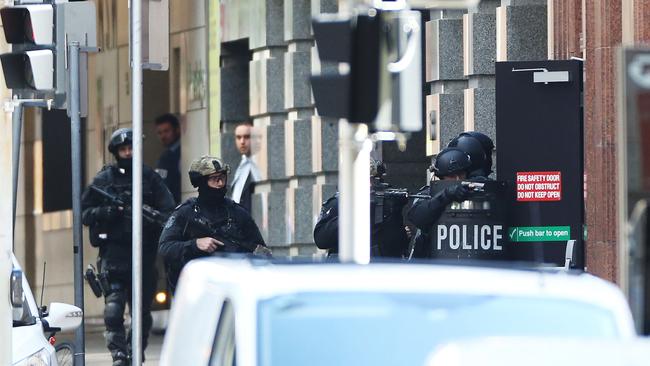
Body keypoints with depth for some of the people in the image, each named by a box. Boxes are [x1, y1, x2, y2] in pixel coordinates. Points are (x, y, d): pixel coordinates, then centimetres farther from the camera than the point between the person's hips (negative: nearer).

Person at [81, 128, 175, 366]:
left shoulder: (150, 178, 9)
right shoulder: (104, 179, 7)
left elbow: (169, 212, 5)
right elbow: (85, 213, 5)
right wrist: (110, 211, -11)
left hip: (144, 254, 2)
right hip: (114, 253, -2)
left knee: (143, 311, 7)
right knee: (114, 308, -17)